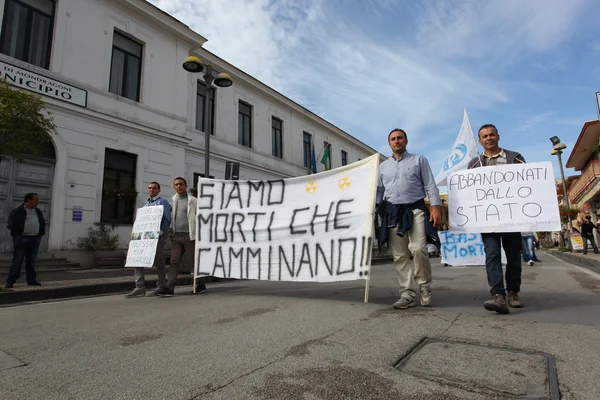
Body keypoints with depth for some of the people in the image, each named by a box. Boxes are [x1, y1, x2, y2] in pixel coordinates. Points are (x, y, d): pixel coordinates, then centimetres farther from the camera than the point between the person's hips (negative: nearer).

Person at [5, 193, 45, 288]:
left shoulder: (38, 212, 13)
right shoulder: (17, 212, -4)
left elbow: (43, 223, 22)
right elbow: (11, 225, -3)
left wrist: (41, 234, 12)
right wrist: (17, 235, -9)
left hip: (35, 239, 5)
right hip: (21, 239, -5)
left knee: (31, 261, 10)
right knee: (17, 260, -3)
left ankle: (31, 279, 16)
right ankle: (10, 281, 3)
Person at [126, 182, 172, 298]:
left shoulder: (163, 202, 1)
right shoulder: (145, 203, 22)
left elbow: (167, 219, -8)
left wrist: (160, 232, -19)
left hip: (158, 235, -6)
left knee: (158, 261, -2)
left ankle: (161, 287, 11)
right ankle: (140, 287, -1)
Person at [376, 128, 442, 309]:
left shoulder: (419, 160, 10)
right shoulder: (383, 166, 19)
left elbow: (430, 185, 4)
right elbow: (379, 190, 17)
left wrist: (435, 207, -8)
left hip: (414, 209, -3)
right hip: (392, 213, 3)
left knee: (418, 249, -19)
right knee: (399, 255, 2)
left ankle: (424, 285, 5)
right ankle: (407, 294, 9)